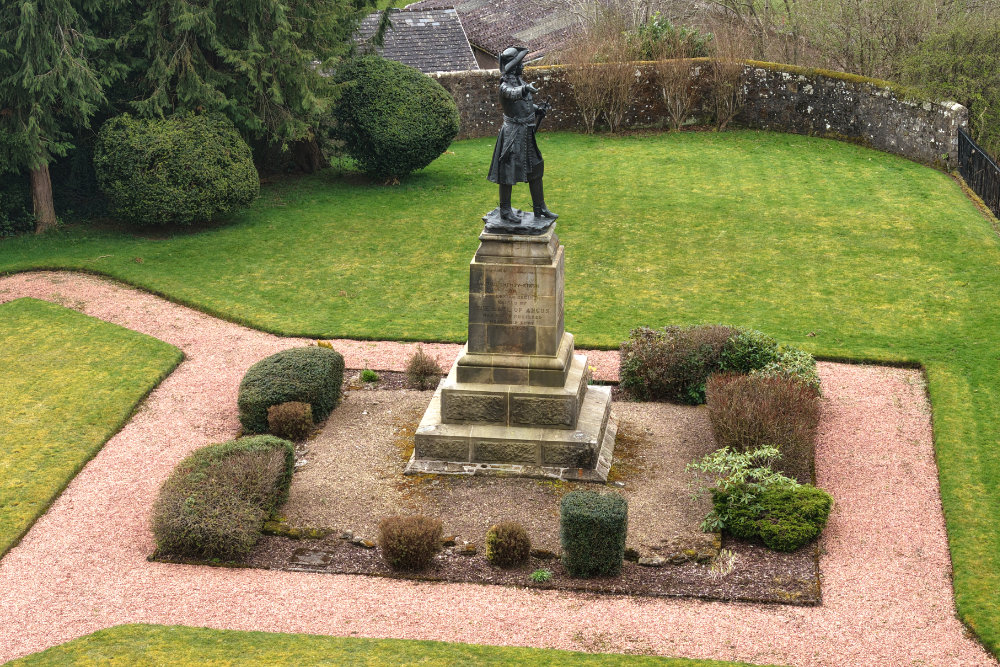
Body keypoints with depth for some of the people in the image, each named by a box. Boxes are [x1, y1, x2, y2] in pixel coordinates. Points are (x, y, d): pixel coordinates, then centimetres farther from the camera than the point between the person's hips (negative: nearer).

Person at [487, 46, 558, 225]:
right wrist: (526, 88, -62)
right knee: (509, 172, -1)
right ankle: (505, 211, 10)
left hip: (527, 134, 9)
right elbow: (513, 93, -42)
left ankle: (540, 209, 24)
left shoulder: (520, 81, 9)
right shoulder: (505, 85, -18)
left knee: (536, 169, 14)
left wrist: (538, 109, 6)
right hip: (513, 134, -9)